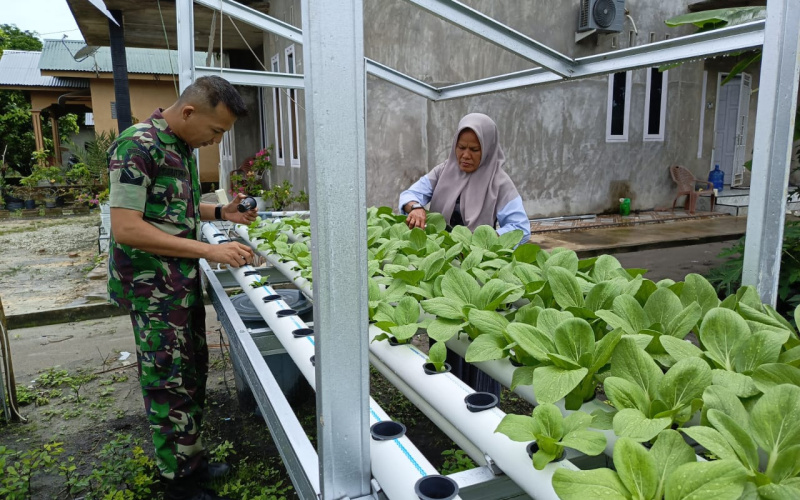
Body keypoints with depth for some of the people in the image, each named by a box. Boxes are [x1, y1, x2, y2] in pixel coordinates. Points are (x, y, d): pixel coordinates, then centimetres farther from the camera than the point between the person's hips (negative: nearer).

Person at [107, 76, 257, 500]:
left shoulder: (182, 146, 9)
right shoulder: (137, 146, -19)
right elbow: (126, 229, -24)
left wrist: (222, 212, 4)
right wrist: (210, 251, -26)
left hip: (184, 281, 9)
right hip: (153, 288, -9)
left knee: (192, 374, 17)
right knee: (169, 383, 2)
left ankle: (192, 460, 33)